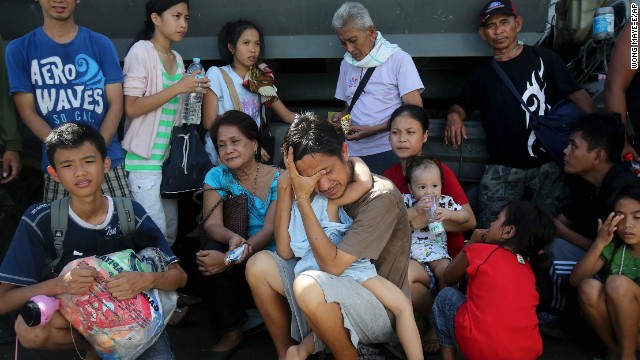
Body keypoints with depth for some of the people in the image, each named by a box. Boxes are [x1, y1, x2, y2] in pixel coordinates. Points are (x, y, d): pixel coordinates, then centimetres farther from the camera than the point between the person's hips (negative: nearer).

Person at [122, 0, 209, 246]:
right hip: (145, 159, -7)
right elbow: (131, 108, -16)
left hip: (170, 157, 7)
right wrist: (178, 88, -17)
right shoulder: (141, 52, -7)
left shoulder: (177, 59, 15)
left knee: (171, 231, 9)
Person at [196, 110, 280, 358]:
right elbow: (212, 224, -12)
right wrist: (232, 238, -36)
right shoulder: (217, 176, 1)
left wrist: (230, 258, -34)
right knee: (213, 255, -28)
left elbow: (270, 230, -18)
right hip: (237, 265, 2)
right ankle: (231, 332, -12)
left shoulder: (278, 180, -7)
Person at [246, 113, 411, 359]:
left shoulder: (381, 197, -20)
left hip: (381, 309, -7)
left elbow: (332, 265, -24)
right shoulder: (324, 193, 1)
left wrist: (302, 198, -23)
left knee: (309, 287, -34)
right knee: (259, 265, 0)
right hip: (339, 294, 7)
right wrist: (286, 188, -11)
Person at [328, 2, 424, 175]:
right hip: (354, 153, 4)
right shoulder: (346, 64, 14)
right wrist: (342, 117, 0)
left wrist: (373, 130, -16)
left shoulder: (399, 59, -3)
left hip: (387, 152, -4)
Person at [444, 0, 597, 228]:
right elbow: (461, 105, 28)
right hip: (503, 168, 3)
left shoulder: (544, 59, 7)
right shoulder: (482, 75, 17)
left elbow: (577, 94, 0)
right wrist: (454, 115, 3)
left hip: (549, 162, -2)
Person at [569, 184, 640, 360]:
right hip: (616, 326, 3)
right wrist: (599, 243, -23)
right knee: (589, 287, -26)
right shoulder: (612, 247, -5)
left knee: (618, 283, -28)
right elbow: (575, 280, -13)